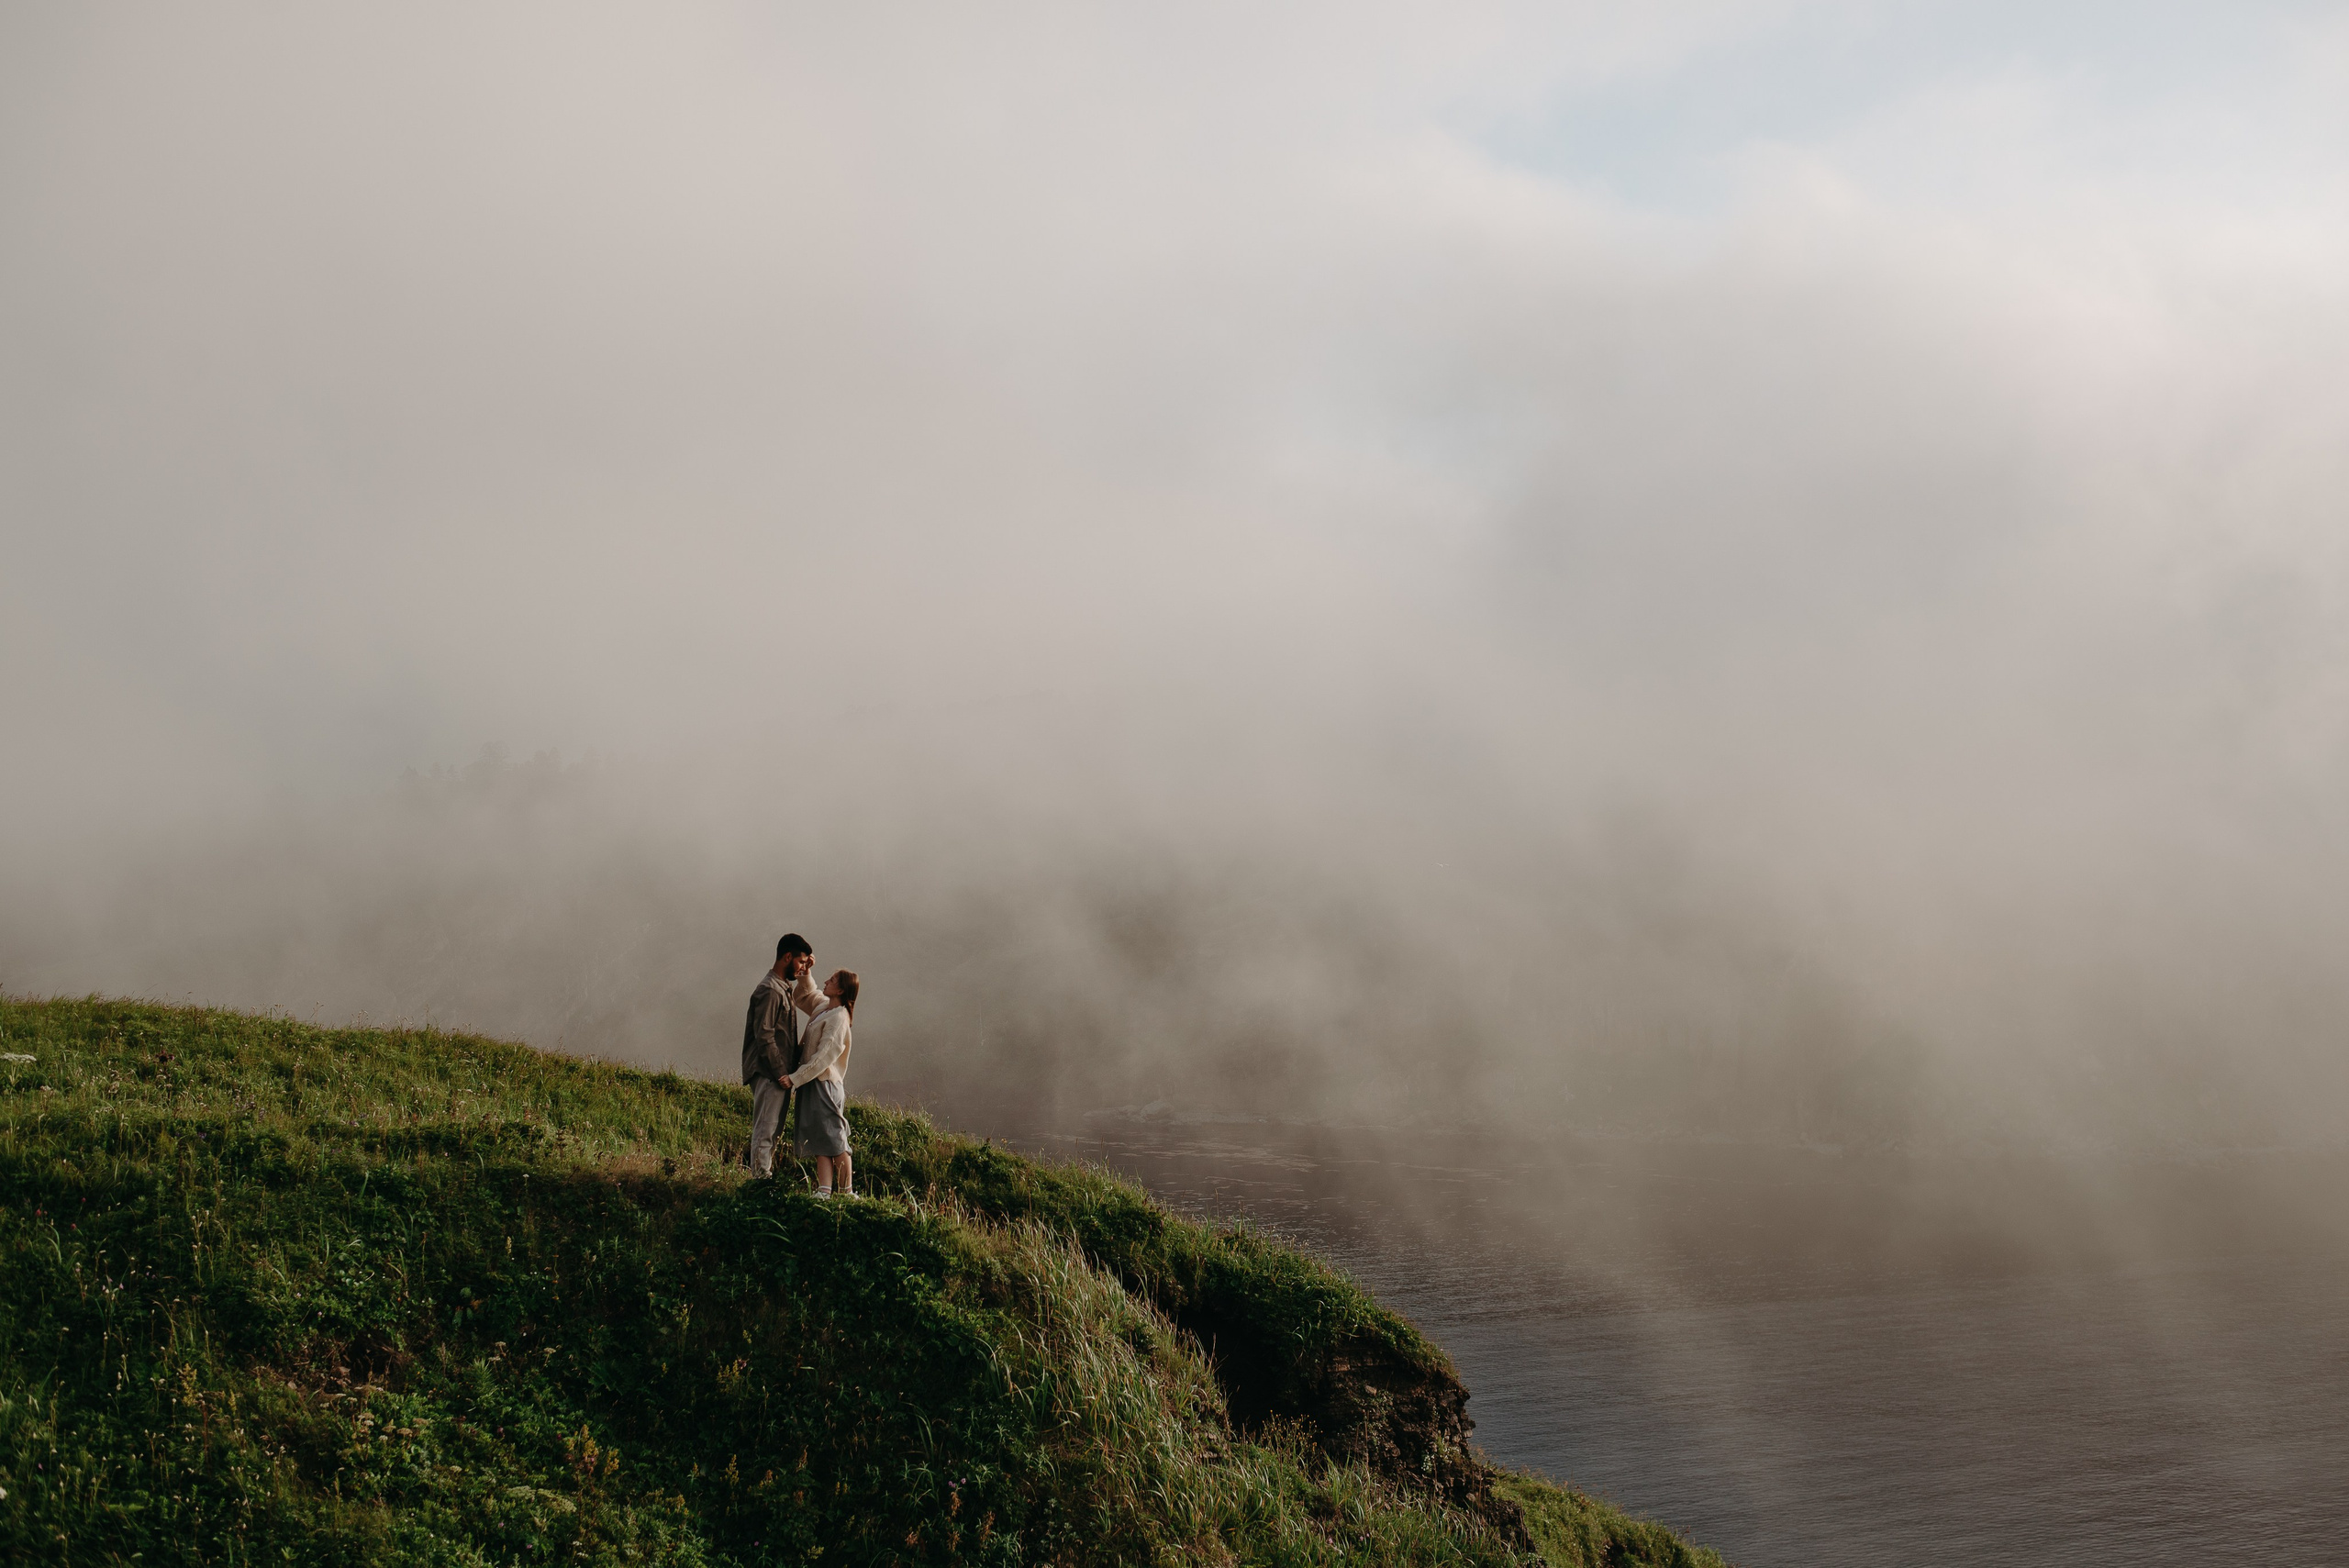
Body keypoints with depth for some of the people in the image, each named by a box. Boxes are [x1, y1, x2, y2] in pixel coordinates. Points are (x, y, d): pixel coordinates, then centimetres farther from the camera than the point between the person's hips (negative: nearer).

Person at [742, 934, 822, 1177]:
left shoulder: (785, 987, 14)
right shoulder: (770, 991, -16)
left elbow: (805, 1000, 35)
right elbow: (764, 1037, -20)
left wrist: (805, 974, 18)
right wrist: (782, 1074, -19)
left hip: (780, 1074, 10)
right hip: (769, 1075, -10)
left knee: (772, 1131, 13)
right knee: (765, 1131, -9)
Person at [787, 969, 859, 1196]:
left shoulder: (838, 1017, -15)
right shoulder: (825, 1011, 13)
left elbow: (824, 1057, -21)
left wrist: (796, 1078, -22)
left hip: (824, 1084, -10)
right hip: (812, 1084, 10)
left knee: (834, 1139, -5)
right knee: (820, 1142, 3)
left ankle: (848, 1192, -1)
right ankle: (824, 1191, -2)